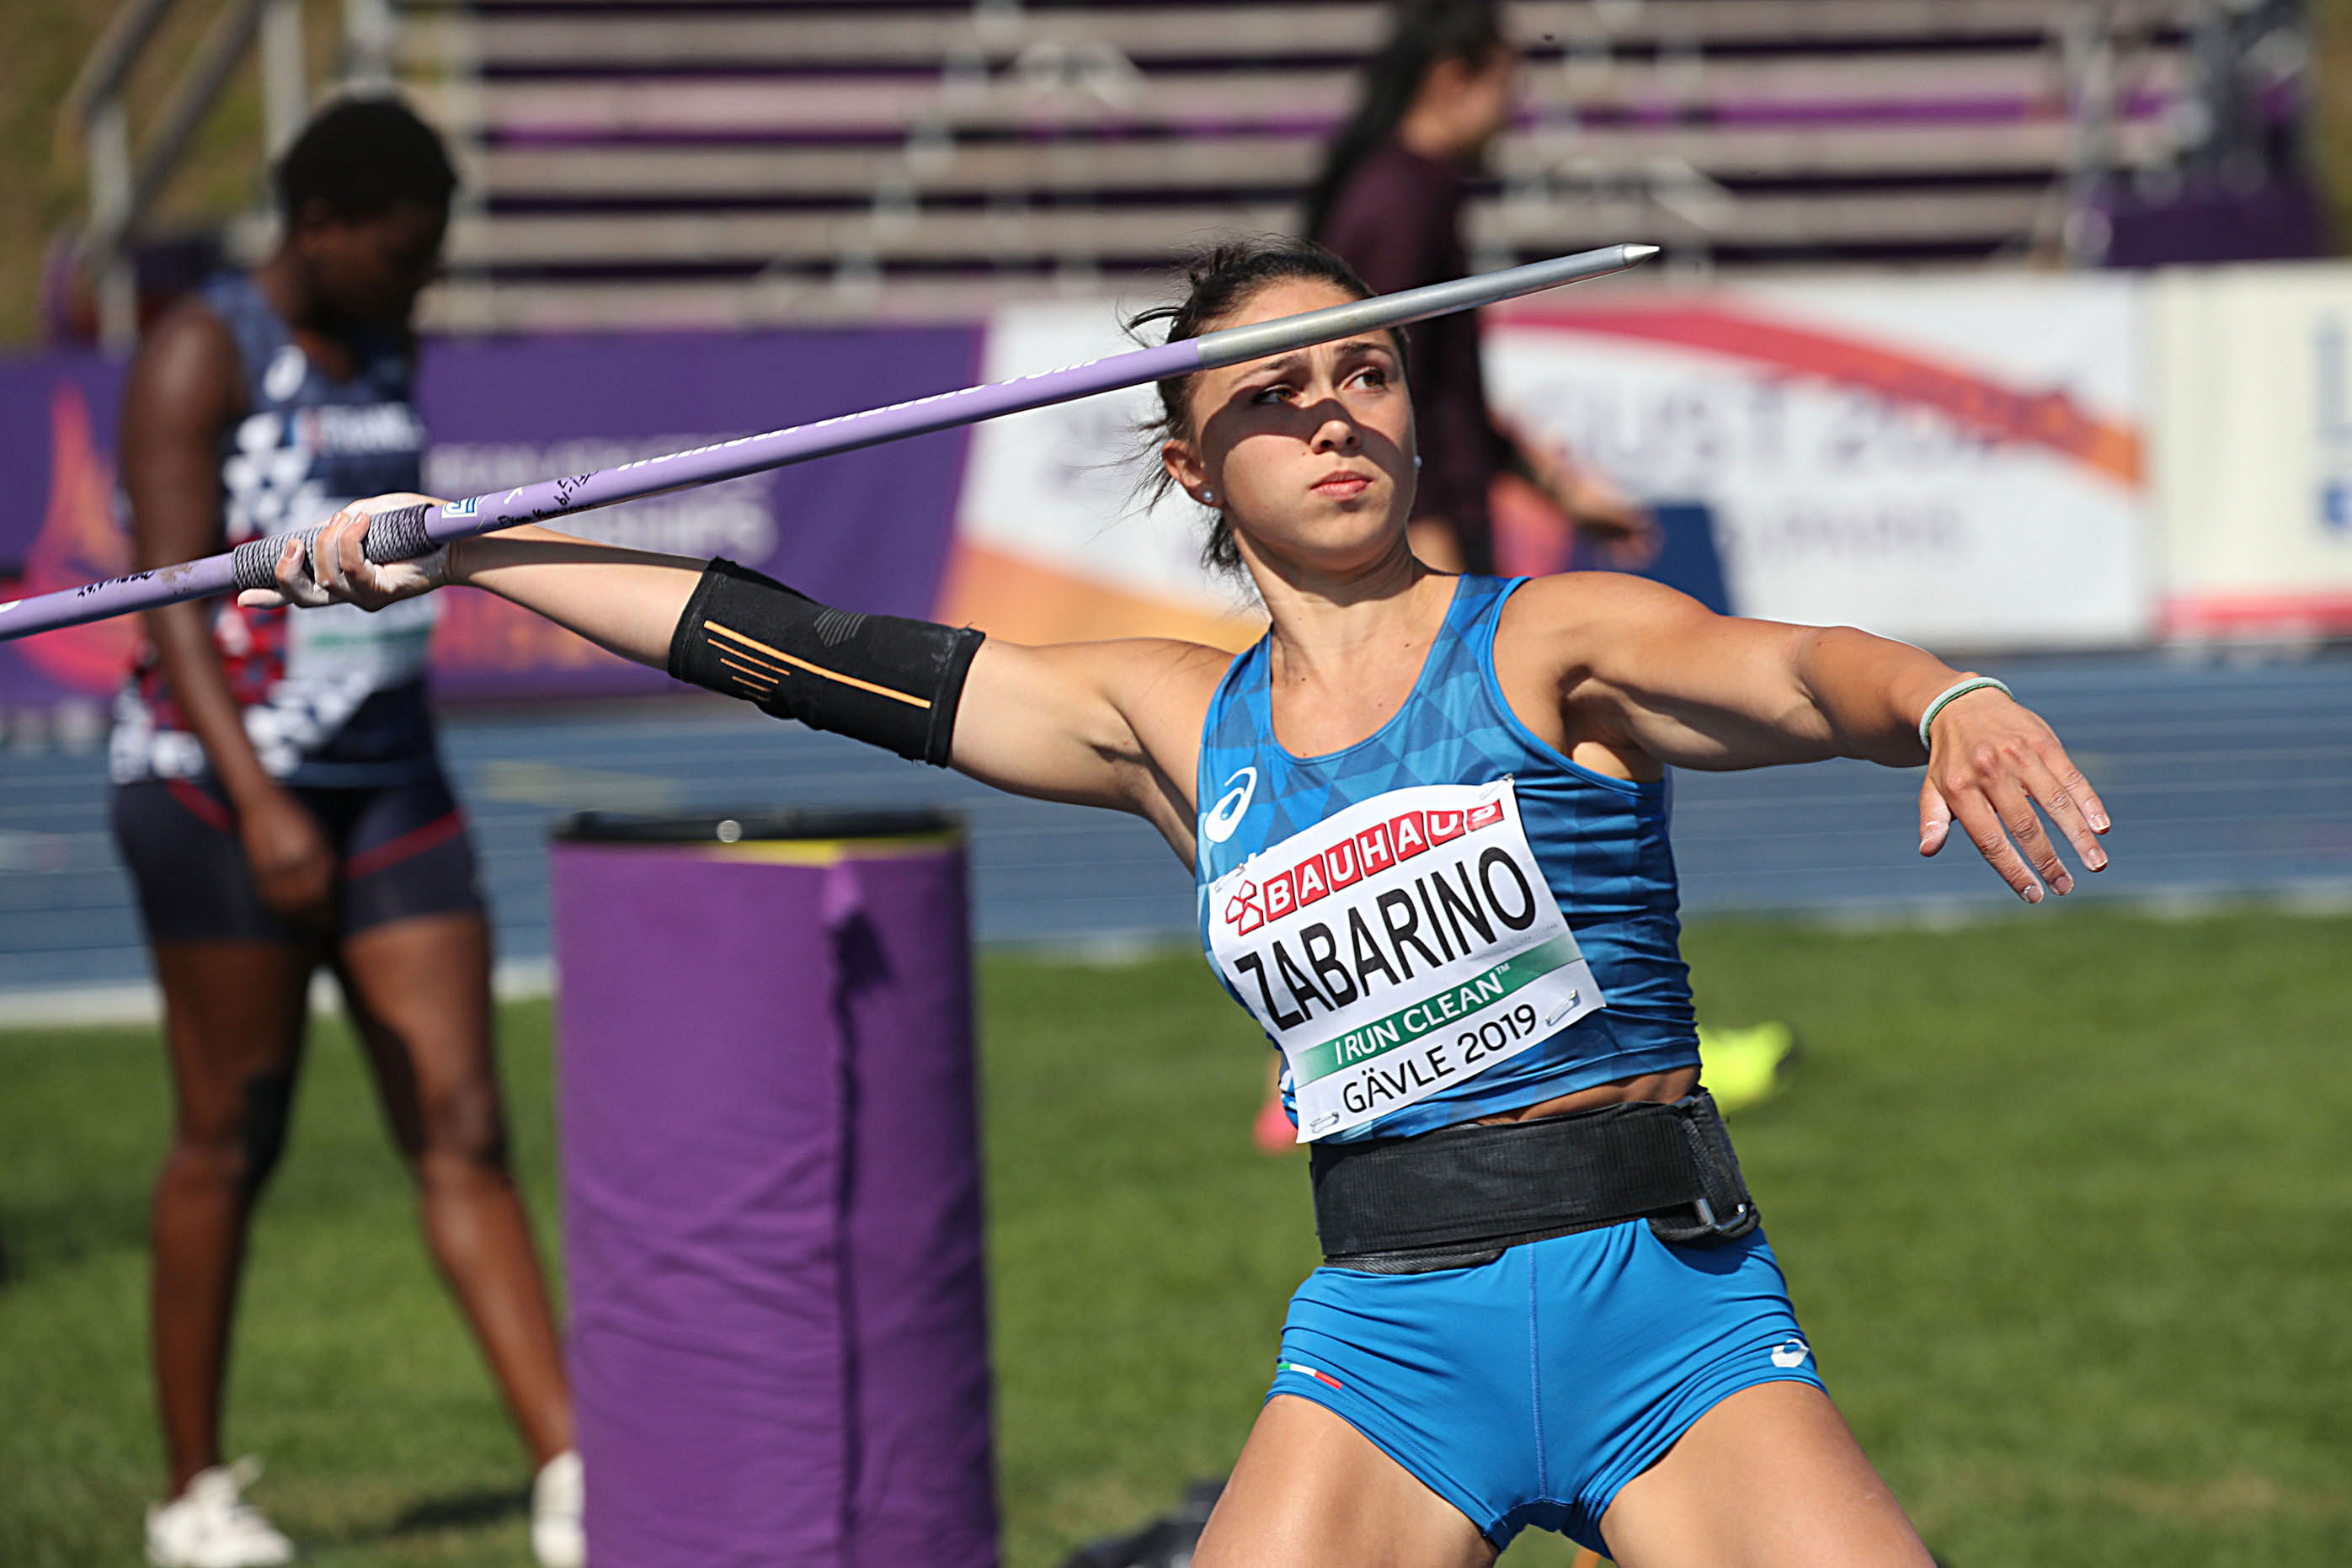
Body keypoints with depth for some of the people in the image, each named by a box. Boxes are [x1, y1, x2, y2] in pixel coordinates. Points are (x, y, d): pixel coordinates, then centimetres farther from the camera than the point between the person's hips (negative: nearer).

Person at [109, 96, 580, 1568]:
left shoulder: (385, 355, 12)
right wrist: (258, 806, -27)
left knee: (464, 1128, -2)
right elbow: (175, 596, -18)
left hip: (390, 783, 6)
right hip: (228, 784, -6)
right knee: (231, 1139, 3)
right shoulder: (201, 358, -11)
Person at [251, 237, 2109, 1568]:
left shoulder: (1551, 645, -2)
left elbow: (1795, 674, -21)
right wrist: (448, 553, 13)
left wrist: (1947, 703, -45)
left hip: (1662, 1300, -2)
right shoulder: (1179, 724, 10)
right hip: (1387, 1334, 2)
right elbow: (822, 655, 12)